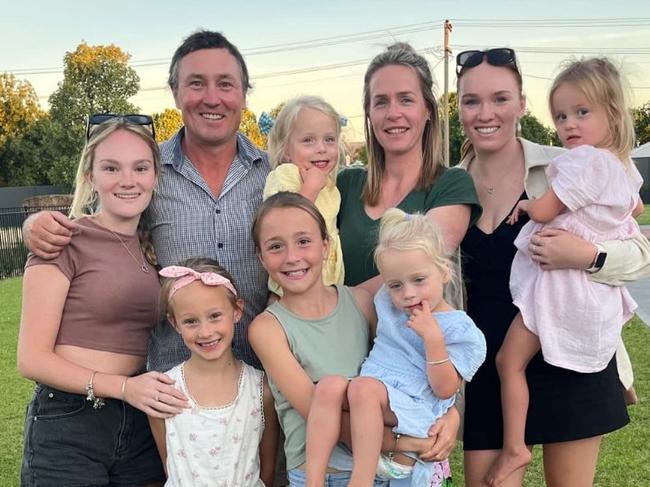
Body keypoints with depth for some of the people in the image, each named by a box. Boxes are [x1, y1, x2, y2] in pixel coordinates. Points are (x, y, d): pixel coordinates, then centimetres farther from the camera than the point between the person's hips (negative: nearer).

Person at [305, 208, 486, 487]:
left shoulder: (460, 330, -3)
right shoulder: (387, 303, 16)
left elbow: (444, 389, -10)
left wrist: (433, 338, -19)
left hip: (415, 411, -5)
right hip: (371, 403, 6)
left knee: (364, 387, -35)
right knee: (330, 385, -27)